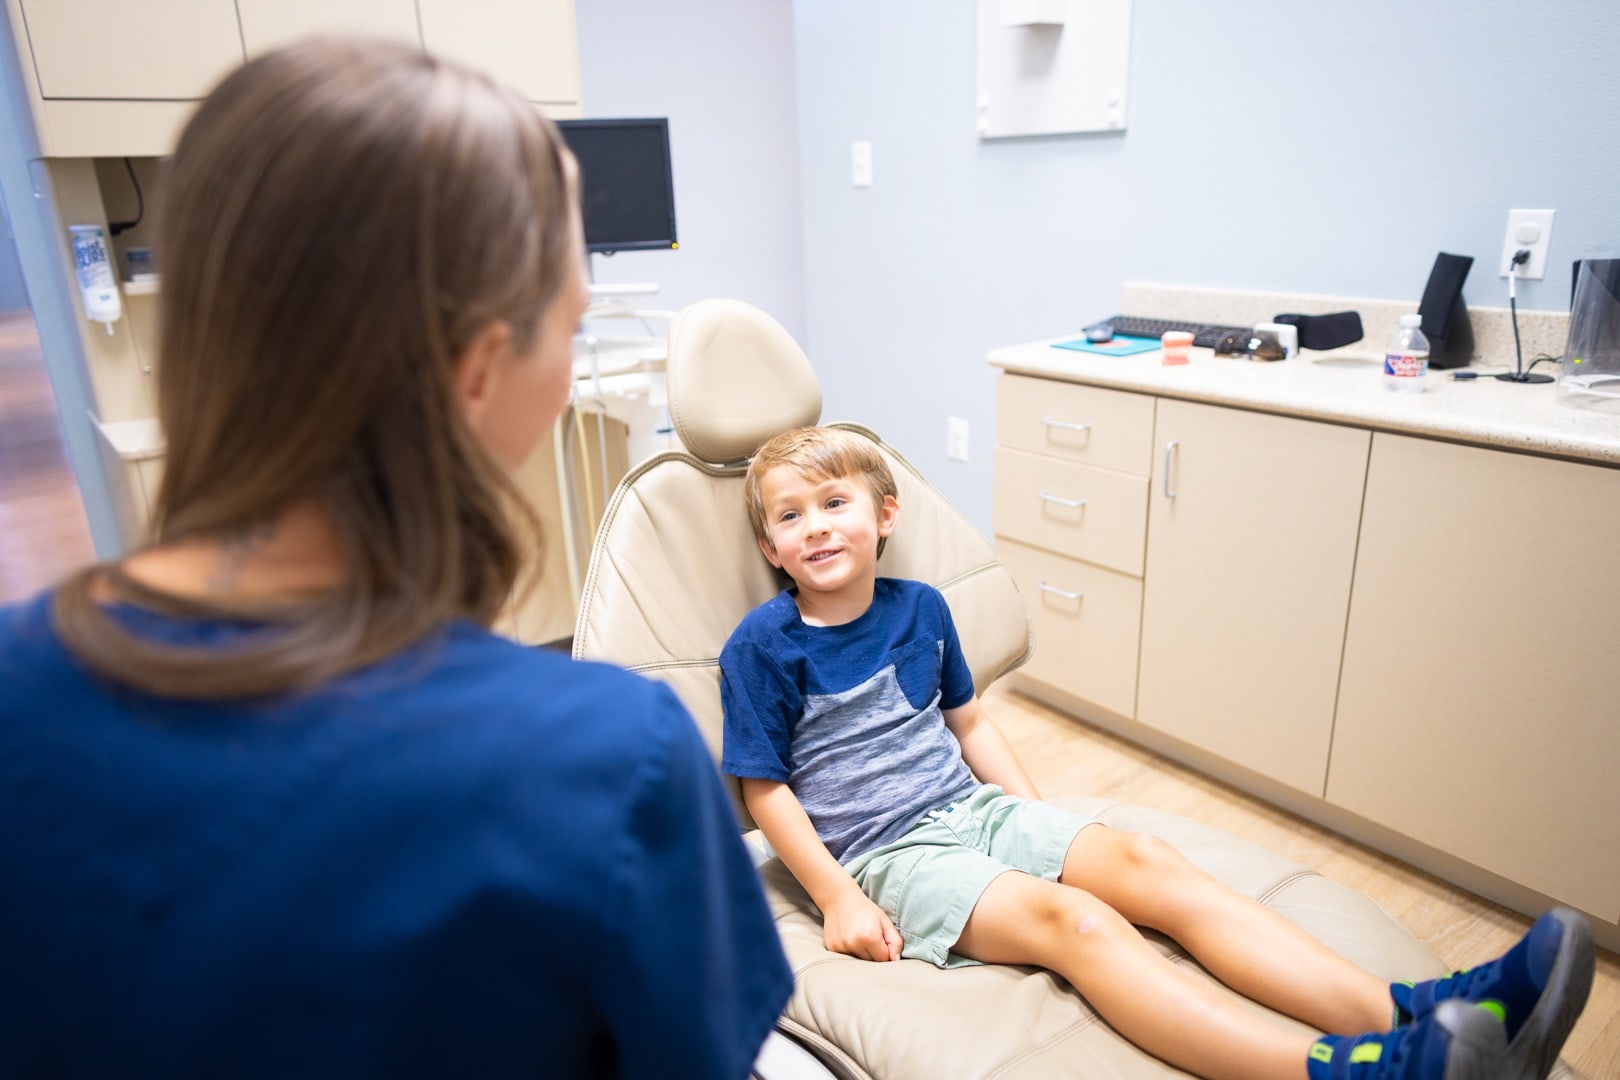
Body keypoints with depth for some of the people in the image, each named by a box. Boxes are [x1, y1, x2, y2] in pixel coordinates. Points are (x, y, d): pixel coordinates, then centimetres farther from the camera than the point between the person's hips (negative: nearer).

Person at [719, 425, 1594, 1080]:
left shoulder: (919, 609, 8)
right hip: (883, 850, -6)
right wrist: (836, 898, -12)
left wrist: (1036, 815, 10)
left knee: (1145, 864, -16)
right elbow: (764, 786, -7)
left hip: (972, 804, 6)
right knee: (1069, 918, -29)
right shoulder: (762, 647, -9)